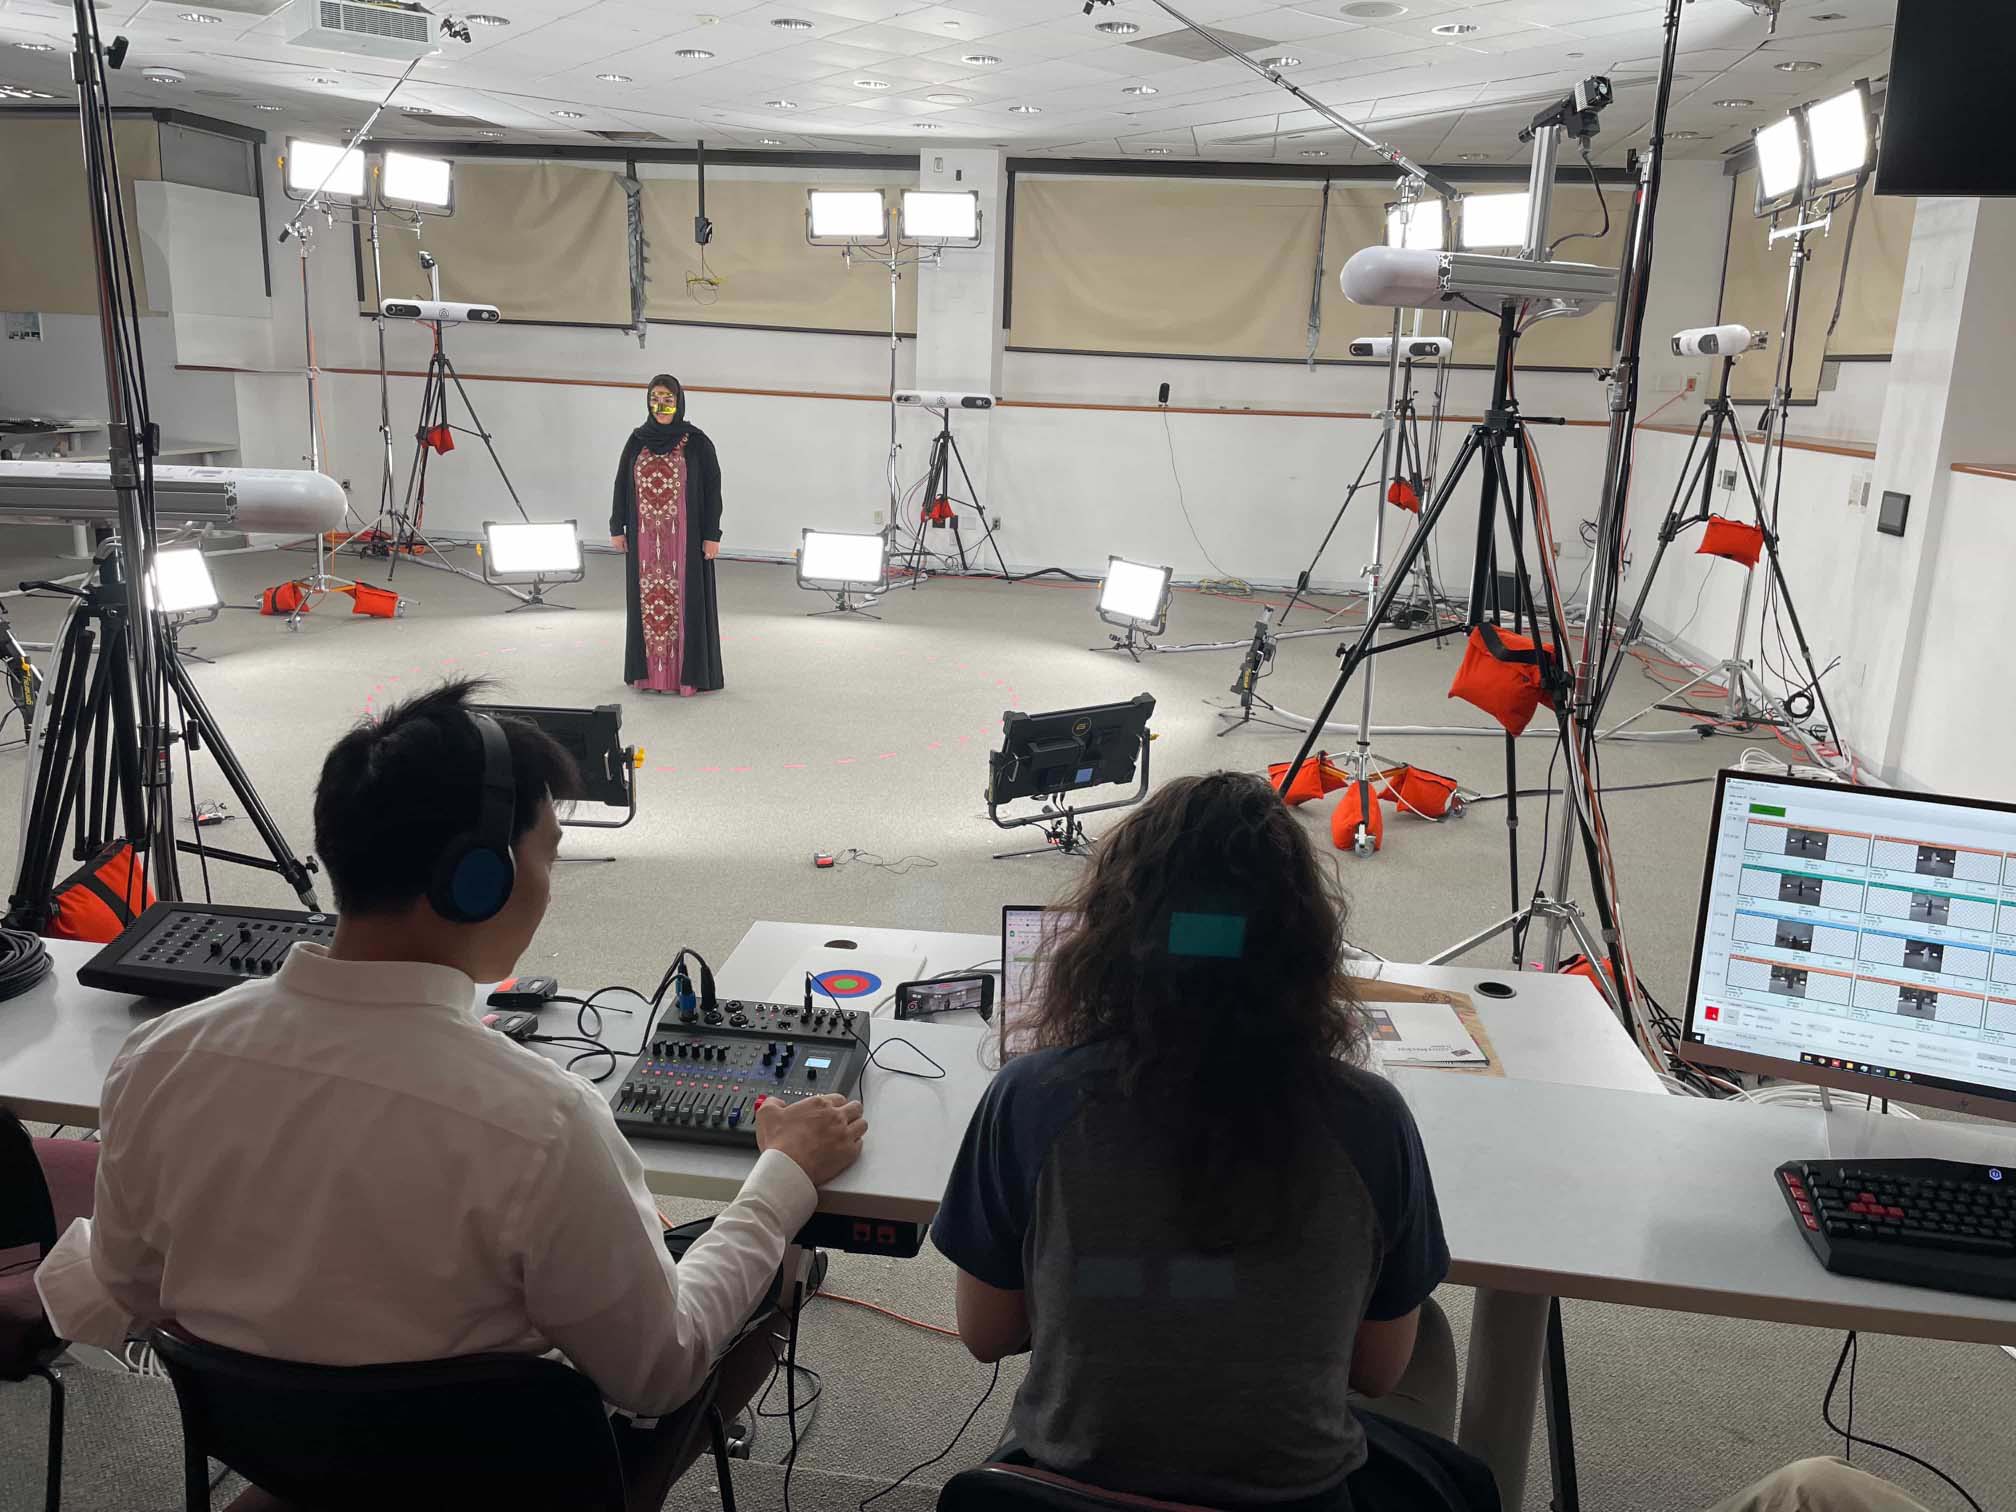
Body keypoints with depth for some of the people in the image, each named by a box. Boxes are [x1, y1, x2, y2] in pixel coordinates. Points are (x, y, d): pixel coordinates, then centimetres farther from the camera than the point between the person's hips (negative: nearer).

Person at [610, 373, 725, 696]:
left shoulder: (697, 442, -5)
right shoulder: (637, 440, 5)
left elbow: (712, 488, -6)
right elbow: (622, 484, 9)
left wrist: (712, 535, -10)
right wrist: (617, 527, 5)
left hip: (684, 535, -3)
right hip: (645, 536, 3)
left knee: (684, 599, -1)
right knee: (649, 600, 7)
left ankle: (687, 672, 6)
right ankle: (649, 670, 16)